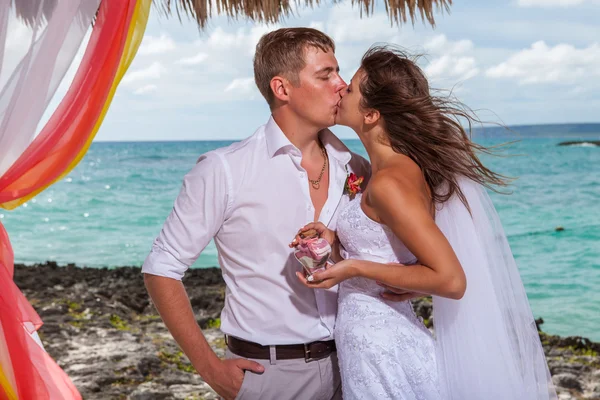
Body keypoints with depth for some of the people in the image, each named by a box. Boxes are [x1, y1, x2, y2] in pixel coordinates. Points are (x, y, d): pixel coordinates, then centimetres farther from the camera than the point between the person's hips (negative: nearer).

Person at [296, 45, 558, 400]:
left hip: (384, 359, -9)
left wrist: (353, 268, -19)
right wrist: (337, 243, 1)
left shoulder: (389, 181, -20)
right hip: (383, 352, 9)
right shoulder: (405, 167, 6)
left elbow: (450, 279, -23)